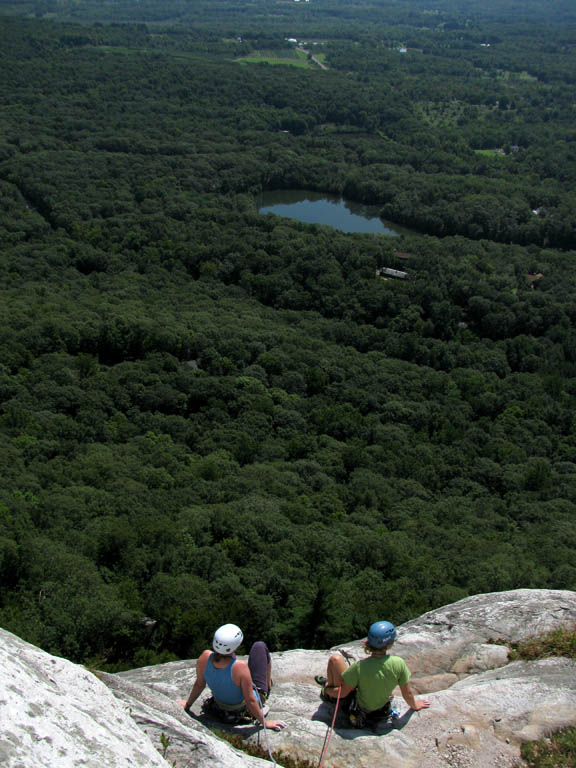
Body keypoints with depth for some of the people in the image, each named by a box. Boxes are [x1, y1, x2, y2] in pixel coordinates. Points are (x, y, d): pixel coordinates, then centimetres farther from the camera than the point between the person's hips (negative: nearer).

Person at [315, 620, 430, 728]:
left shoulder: (360, 667, -32)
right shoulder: (399, 664, -26)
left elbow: (342, 693, -20)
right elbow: (407, 693, -13)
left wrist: (327, 690, 0)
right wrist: (414, 706, 9)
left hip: (356, 708, -4)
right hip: (381, 708, 4)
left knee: (335, 659, 0)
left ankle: (328, 692, 25)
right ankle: (328, 682, 45)